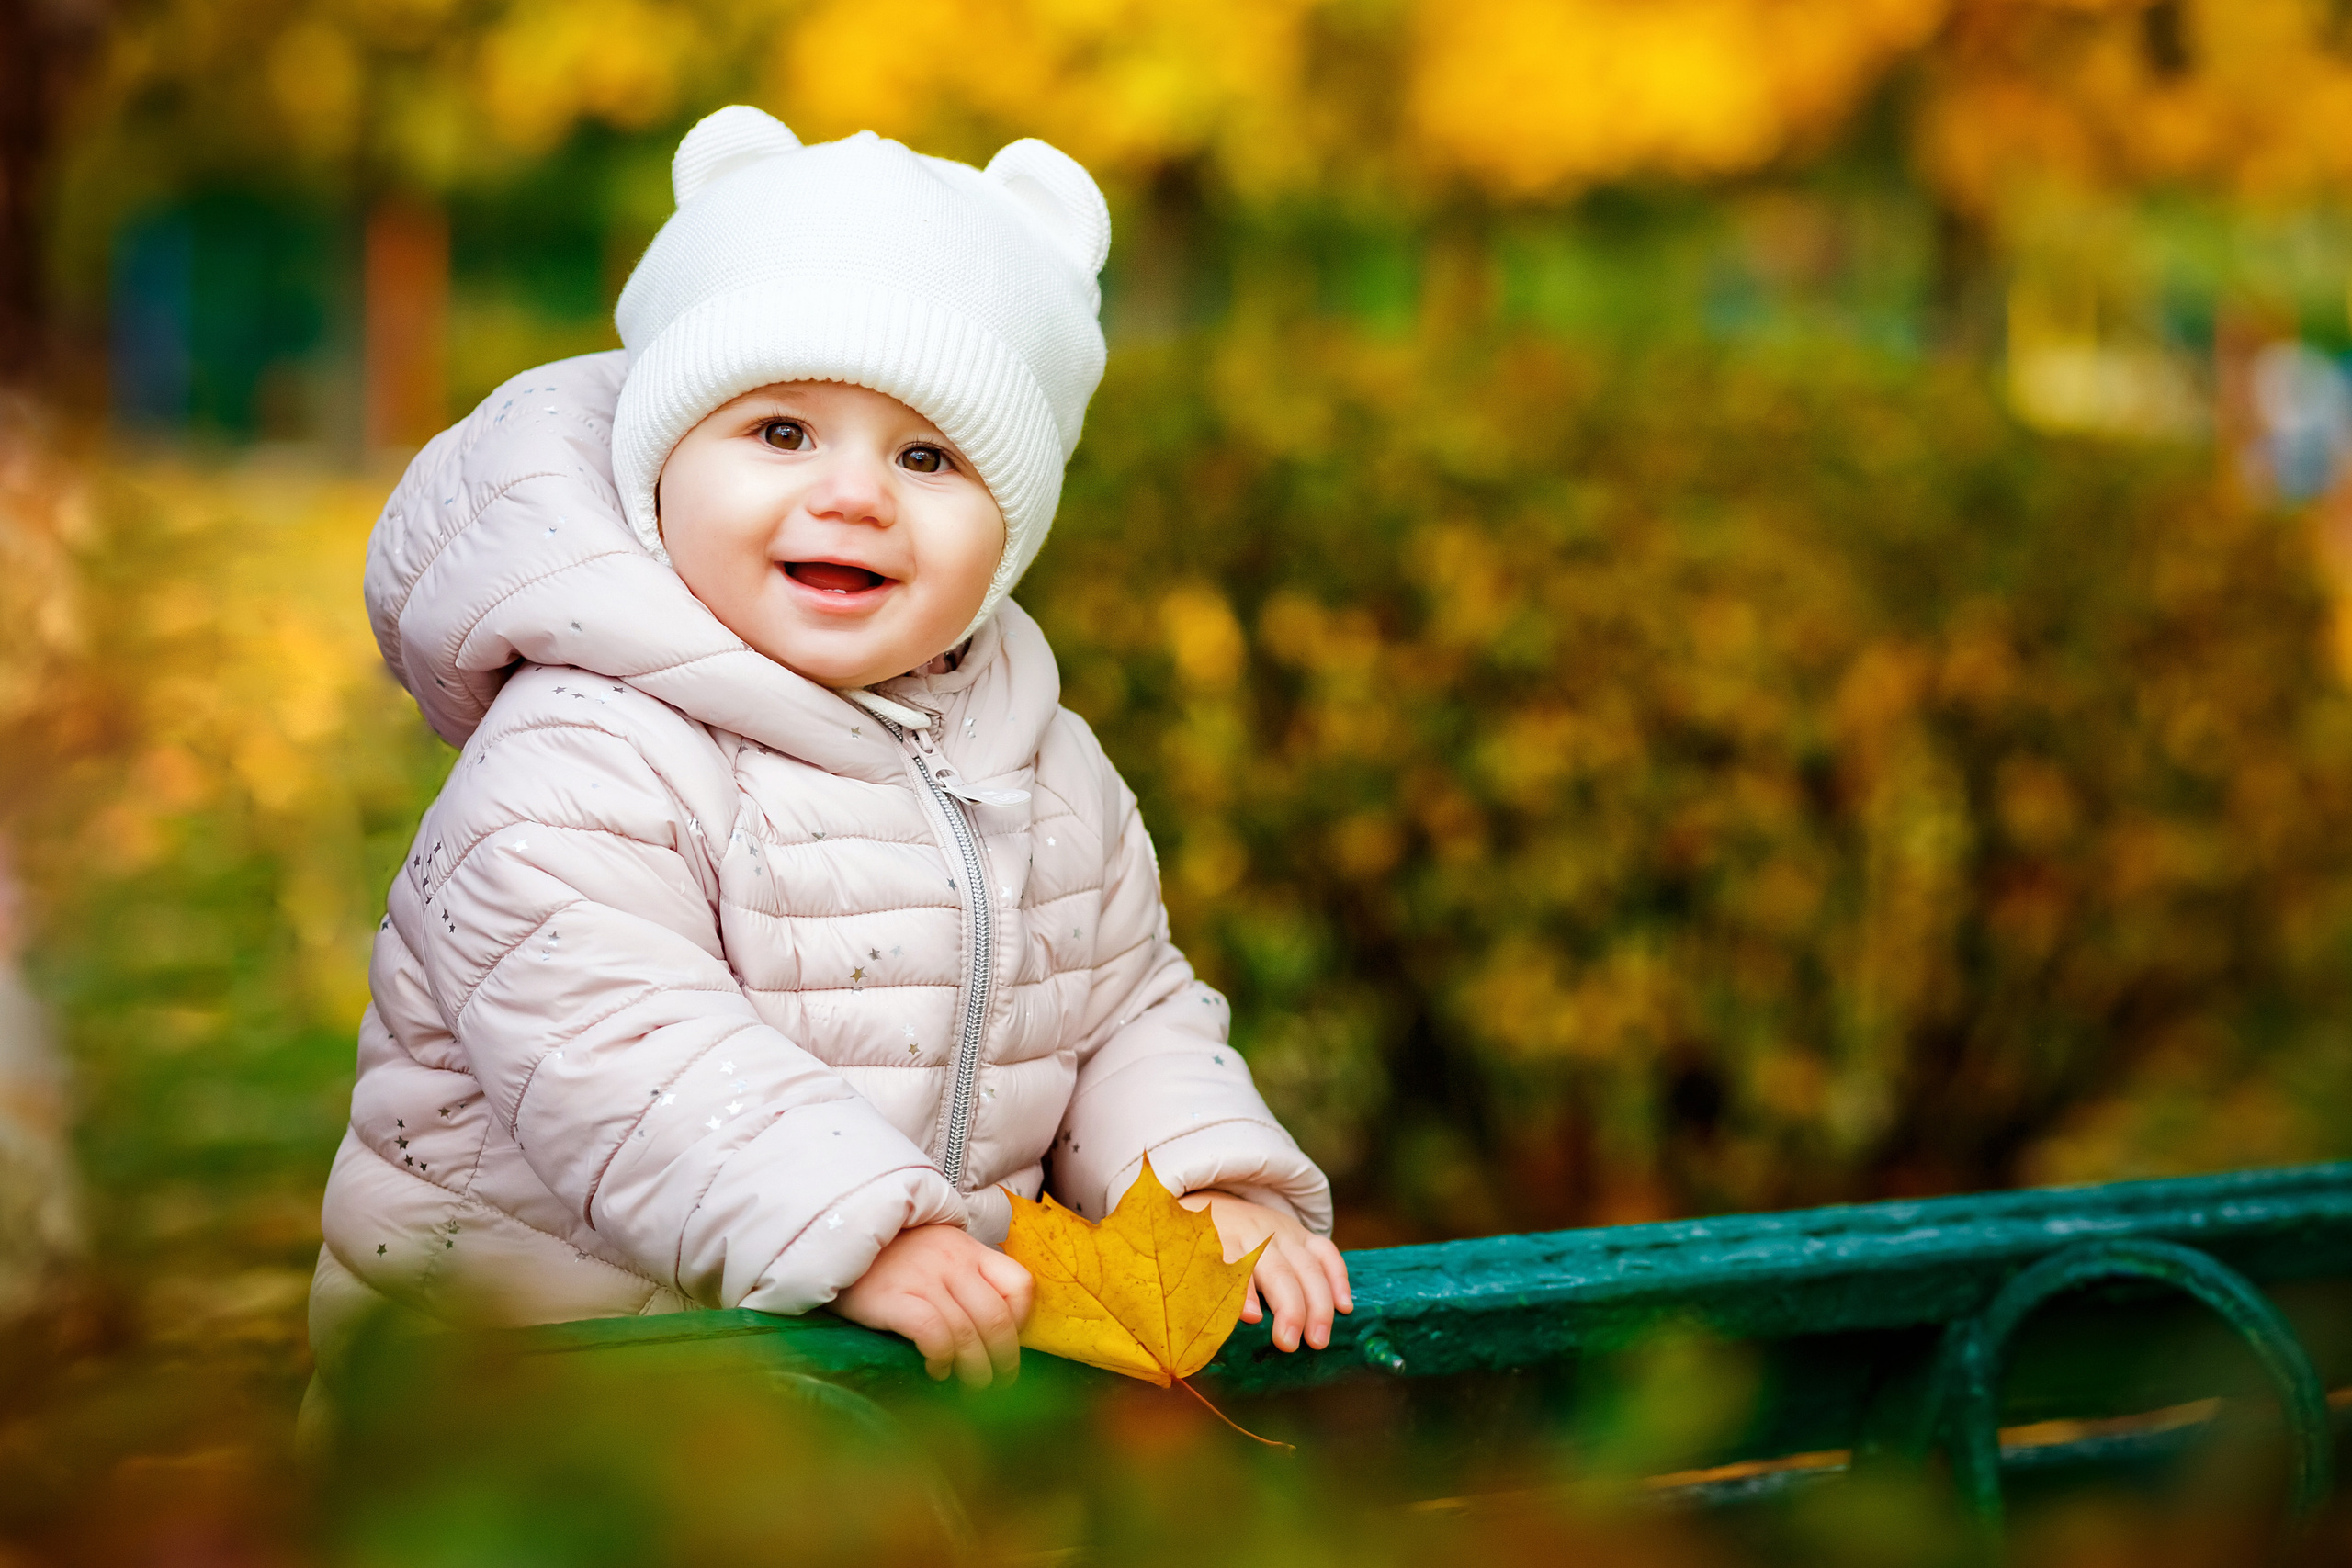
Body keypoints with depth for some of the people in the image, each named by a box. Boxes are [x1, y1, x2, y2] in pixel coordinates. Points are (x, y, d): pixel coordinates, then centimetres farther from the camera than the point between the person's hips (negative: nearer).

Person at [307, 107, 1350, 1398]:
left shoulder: (1047, 770, 10)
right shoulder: (585, 763, -13)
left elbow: (1129, 1010, 19)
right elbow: (610, 1048, -24)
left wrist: (1214, 1192, 0)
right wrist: (858, 1234, -31)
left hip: (945, 1329, 6)